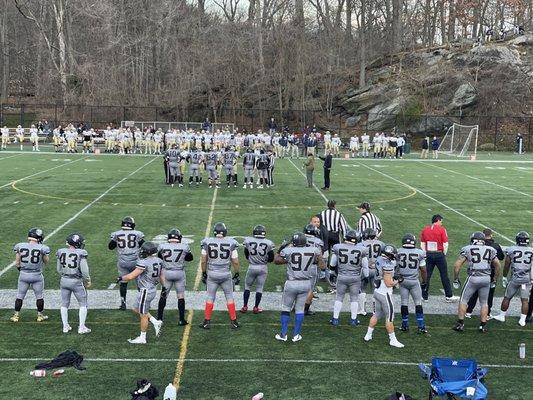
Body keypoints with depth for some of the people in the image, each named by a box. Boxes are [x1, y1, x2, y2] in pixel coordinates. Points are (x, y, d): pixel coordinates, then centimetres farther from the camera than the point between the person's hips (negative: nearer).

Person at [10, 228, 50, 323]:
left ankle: (16, 315, 22)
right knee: (39, 296, 15)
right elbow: (46, 262, 0)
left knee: (19, 296, 15)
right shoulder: (42, 248, -14)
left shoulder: (20, 246, -6)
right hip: (37, 275, -2)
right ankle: (40, 315, 25)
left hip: (23, 275, 2)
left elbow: (17, 263, 1)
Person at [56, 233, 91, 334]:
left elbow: (59, 270, 7)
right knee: (83, 305, 12)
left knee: (64, 304, 19)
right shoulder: (80, 254, -16)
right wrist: (87, 281, 2)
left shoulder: (61, 253, -2)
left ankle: (65, 326, 24)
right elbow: (84, 271, -14)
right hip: (77, 281, -4)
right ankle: (82, 327, 12)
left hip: (64, 281, 4)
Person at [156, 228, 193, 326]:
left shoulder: (162, 246, -8)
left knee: (163, 296, 14)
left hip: (166, 273, 1)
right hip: (179, 273, -1)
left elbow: (159, 257, 10)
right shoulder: (184, 247, -10)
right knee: (181, 296, 10)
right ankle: (181, 320, 13)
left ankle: (159, 318, 18)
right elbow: (190, 258, 7)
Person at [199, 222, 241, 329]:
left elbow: (203, 261, 0)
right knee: (229, 297, 12)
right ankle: (234, 322, 16)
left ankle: (207, 322, 15)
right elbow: (235, 262, -3)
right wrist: (236, 274, 10)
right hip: (226, 274, 0)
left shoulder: (207, 243, -6)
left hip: (212, 274, 0)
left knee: (210, 297, 12)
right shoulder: (231, 243, -8)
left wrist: (204, 274, 13)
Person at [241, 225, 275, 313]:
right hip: (263, 268, 0)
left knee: (247, 286, 17)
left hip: (252, 267, 0)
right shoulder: (268, 243, -9)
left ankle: (245, 307, 18)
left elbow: (246, 256, 4)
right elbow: (271, 259, -1)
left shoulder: (248, 241, -9)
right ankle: (256, 308, 17)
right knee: (259, 288, 13)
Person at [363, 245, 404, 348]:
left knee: (376, 314, 20)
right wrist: (397, 281, -6)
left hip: (377, 291, 8)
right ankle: (392, 340, 14)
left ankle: (368, 335, 27)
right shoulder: (387, 265, -24)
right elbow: (388, 283, -21)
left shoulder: (379, 259, 1)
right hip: (385, 294, -8)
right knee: (389, 317, 4)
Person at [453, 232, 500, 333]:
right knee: (484, 302, 16)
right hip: (486, 278, 3)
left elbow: (457, 265, -3)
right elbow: (497, 265, 16)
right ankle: (483, 325, 16)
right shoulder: (490, 250, 10)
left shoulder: (467, 249, 1)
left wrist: (456, 278, 7)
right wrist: (495, 278, 28)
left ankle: (460, 324, 8)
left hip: (473, 278, -3)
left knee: (463, 300, 10)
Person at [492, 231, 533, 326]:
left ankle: (502, 316, 23)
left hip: (514, 278, -1)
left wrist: (504, 277, 13)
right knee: (524, 300, 7)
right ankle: (522, 320, 8)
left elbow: (507, 266, 2)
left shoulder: (511, 250, -5)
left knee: (507, 297, 12)